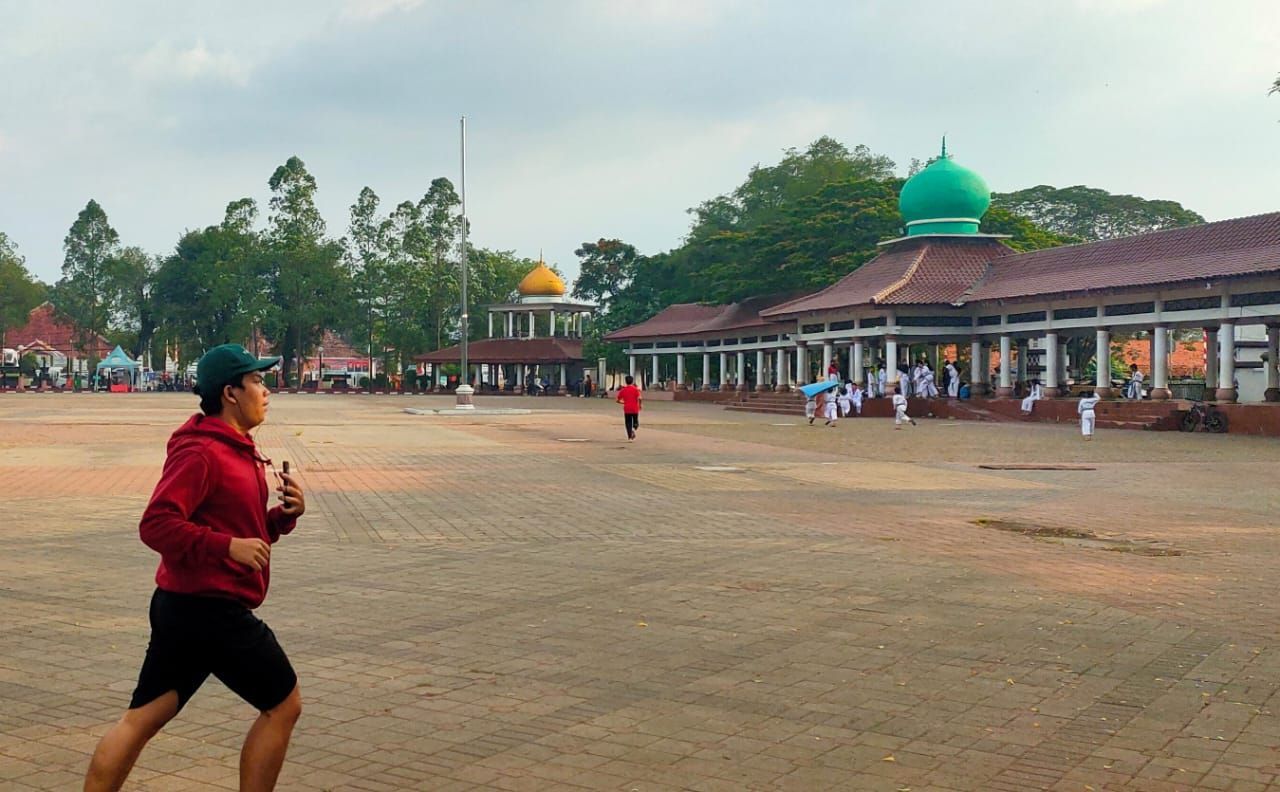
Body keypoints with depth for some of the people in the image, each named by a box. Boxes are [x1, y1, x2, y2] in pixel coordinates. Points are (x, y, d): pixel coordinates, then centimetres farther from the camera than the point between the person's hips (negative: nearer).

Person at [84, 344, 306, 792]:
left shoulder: (237, 451, 16)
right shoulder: (201, 453, -15)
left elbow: (246, 530, 23)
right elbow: (156, 524, -23)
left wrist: (284, 515, 5)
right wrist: (228, 546, -27)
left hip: (183, 606, 10)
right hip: (212, 609, -10)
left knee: (142, 718, 10)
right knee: (282, 705, 2)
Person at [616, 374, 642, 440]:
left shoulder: (623, 390, 2)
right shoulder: (636, 389, -5)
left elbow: (617, 400, 5)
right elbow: (640, 398, -18)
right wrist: (640, 405, -1)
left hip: (627, 409, 1)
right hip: (635, 409, -1)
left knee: (628, 422, 5)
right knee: (635, 422, 19)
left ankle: (629, 436, -7)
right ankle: (634, 429, -6)